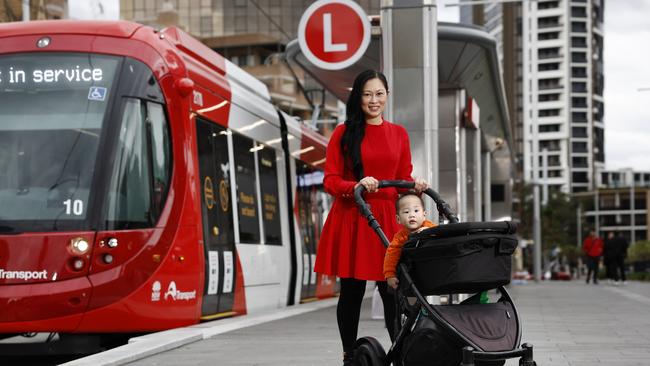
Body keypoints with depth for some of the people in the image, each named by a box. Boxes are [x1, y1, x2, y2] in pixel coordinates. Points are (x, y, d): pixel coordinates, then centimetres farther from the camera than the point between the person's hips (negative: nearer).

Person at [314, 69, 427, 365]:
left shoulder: (399, 134, 13)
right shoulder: (344, 133, 3)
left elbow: (404, 178, 16)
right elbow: (330, 181, -1)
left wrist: (415, 185, -7)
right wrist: (357, 186, -19)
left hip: (388, 218, 2)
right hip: (351, 218, -2)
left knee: (392, 291, -5)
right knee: (351, 292, 2)